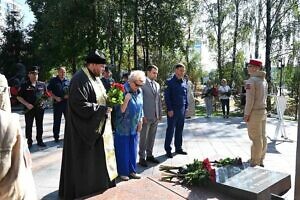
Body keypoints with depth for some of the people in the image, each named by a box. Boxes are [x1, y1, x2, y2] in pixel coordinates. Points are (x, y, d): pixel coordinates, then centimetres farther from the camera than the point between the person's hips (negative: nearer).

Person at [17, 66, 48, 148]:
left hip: (40, 108, 3)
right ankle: (29, 142, 15)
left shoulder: (42, 84, 5)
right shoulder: (24, 85, -2)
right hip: (29, 108, -2)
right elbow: (19, 97, -1)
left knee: (39, 125, 11)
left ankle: (40, 141, 22)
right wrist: (27, 104, -13)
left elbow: (46, 94, 17)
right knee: (28, 126, 4)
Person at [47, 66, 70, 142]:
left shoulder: (68, 81, 11)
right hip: (57, 103, -2)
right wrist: (55, 97, -11)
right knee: (57, 121, 6)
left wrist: (69, 95, -5)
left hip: (67, 102, 2)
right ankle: (56, 136, 17)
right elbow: (49, 91, 1)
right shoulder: (53, 80, 3)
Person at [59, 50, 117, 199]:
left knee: (99, 156, 17)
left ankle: (97, 182, 34)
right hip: (84, 128, -9)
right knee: (83, 160, 5)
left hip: (98, 126, 9)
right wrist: (103, 109, -21)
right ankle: (80, 187, 23)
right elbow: (80, 105, -26)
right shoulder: (80, 79, -20)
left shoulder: (95, 78, 9)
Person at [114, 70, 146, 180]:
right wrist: (126, 100, -31)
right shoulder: (122, 91, -16)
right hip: (123, 127, -6)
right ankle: (122, 172, 21)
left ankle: (132, 170, 28)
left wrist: (140, 121, 10)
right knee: (123, 151, 5)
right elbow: (120, 111, -17)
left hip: (134, 127, 6)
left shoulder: (139, 91, 4)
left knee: (133, 150, 14)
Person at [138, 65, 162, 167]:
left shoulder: (157, 85, 12)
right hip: (146, 116, -6)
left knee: (152, 137, 14)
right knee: (143, 137, 4)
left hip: (156, 116, 6)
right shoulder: (142, 84, -8)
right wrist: (142, 115, -13)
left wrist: (160, 113, 12)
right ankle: (142, 157, 15)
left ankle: (149, 155, 27)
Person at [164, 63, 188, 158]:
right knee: (170, 130, 1)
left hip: (182, 110, 6)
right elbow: (167, 97, -10)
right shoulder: (170, 82, -7)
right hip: (173, 110, -6)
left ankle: (178, 148, 23)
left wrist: (186, 107, 10)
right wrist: (169, 109, -14)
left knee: (179, 130, 12)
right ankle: (168, 150, 10)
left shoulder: (184, 83, 11)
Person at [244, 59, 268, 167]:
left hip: (254, 112, -8)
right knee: (262, 137, 13)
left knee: (256, 138, -1)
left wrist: (246, 114, -14)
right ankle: (261, 160, 24)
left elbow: (250, 99, -20)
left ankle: (254, 163, 8)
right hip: (263, 111, 8)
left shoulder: (251, 80, -16)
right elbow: (264, 97, 15)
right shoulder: (264, 80, 11)